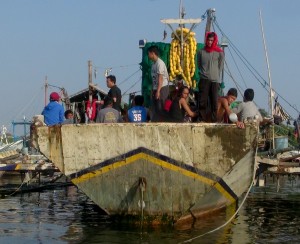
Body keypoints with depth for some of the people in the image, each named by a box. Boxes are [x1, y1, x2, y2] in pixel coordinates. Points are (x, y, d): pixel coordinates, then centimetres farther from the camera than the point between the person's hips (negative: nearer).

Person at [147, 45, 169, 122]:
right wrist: (153, 90, 13)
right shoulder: (154, 64, 13)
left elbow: (160, 78, -18)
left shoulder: (159, 63, -13)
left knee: (160, 108, -8)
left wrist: (158, 91, -22)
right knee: (154, 108, 7)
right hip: (156, 88, 9)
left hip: (162, 88, -9)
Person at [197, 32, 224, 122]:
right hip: (204, 80, 1)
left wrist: (216, 75, 6)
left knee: (214, 101, 0)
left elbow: (220, 66, 8)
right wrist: (203, 73, 9)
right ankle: (202, 119, 1)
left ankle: (214, 120, 3)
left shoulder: (219, 52, 3)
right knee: (202, 101, -3)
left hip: (215, 80, -1)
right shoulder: (201, 51, 6)